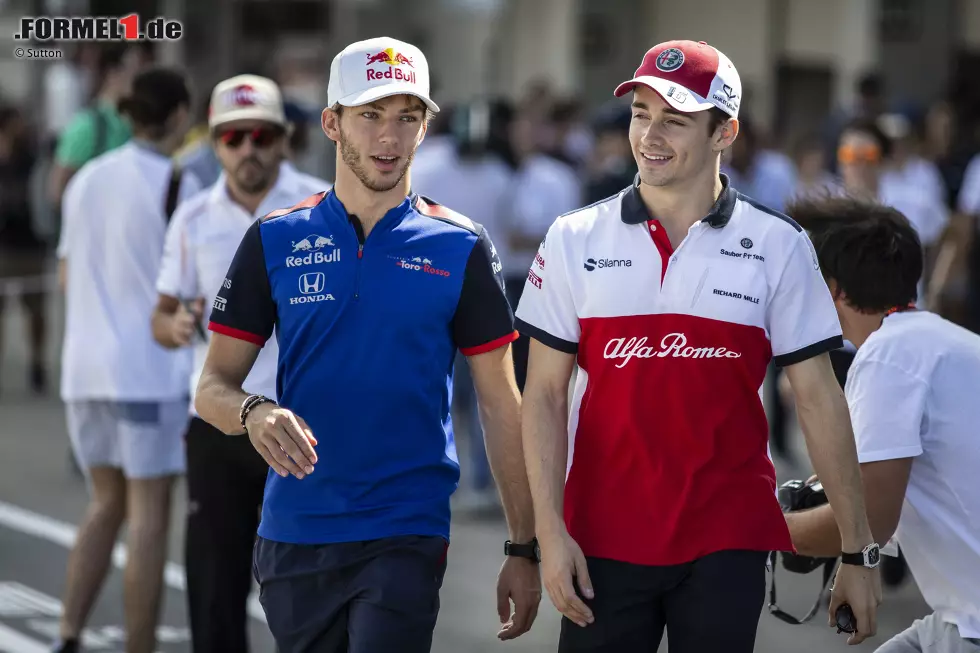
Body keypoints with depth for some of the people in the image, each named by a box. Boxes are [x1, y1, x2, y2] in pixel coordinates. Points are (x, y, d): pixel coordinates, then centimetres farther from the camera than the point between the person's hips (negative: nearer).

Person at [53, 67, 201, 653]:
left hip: (86, 365, 6)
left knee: (107, 504, 17)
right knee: (149, 516, 1)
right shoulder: (177, 184, -10)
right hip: (152, 368, -6)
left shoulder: (87, 180, 8)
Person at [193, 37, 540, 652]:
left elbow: (501, 404, 4)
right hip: (294, 533, 3)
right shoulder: (276, 240, 5)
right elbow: (213, 386, 5)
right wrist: (254, 413, -19)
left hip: (407, 537, -2)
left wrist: (523, 549, 1)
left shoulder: (461, 247, 1)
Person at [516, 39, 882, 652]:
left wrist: (860, 549, 0)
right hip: (603, 543, 1)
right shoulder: (575, 239, 3)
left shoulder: (778, 246, 1)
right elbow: (545, 395, 3)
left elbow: (819, 401, 2)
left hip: (728, 545, 0)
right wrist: (551, 532, -6)